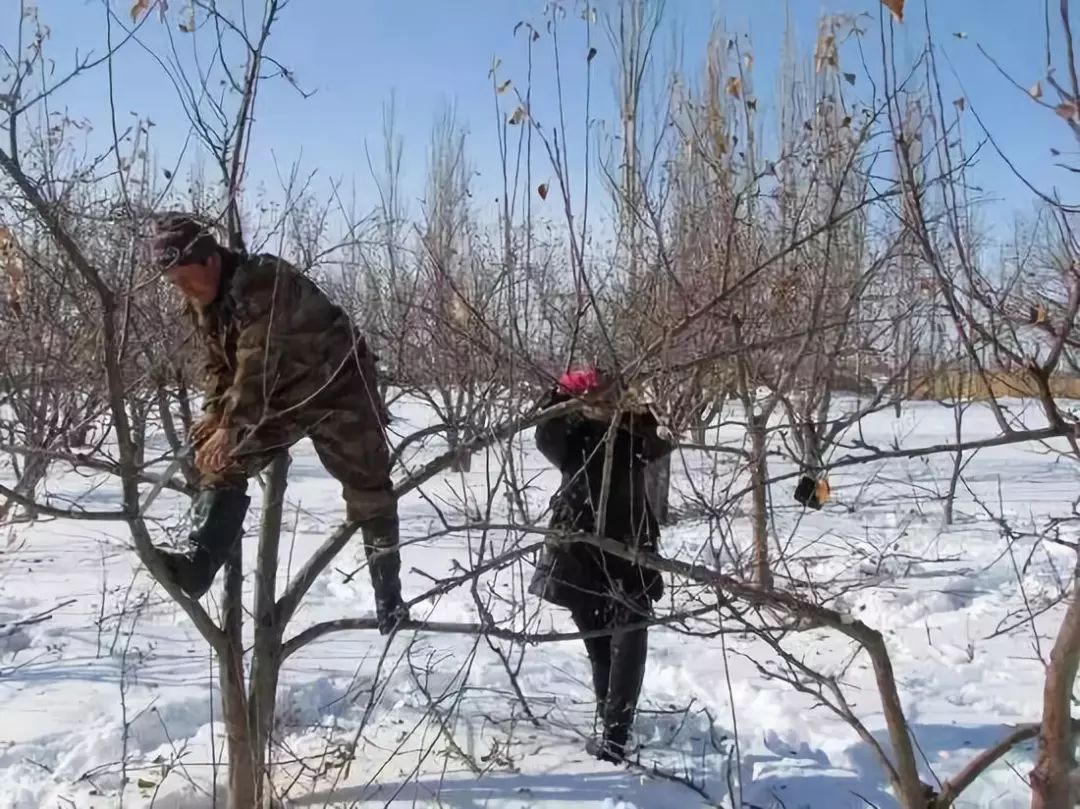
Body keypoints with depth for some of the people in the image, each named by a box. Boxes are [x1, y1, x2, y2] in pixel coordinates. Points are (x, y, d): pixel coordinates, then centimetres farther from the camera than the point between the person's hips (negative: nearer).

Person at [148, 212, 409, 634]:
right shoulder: (202, 302, -2)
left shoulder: (263, 281, -31)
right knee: (221, 463, -8)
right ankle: (200, 560, -14)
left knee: (366, 486, -3)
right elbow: (219, 365, 8)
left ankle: (388, 593, 9)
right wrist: (212, 417, -5)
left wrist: (230, 428, -33)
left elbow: (257, 364, -34)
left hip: (336, 385, -8)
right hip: (276, 394, 8)